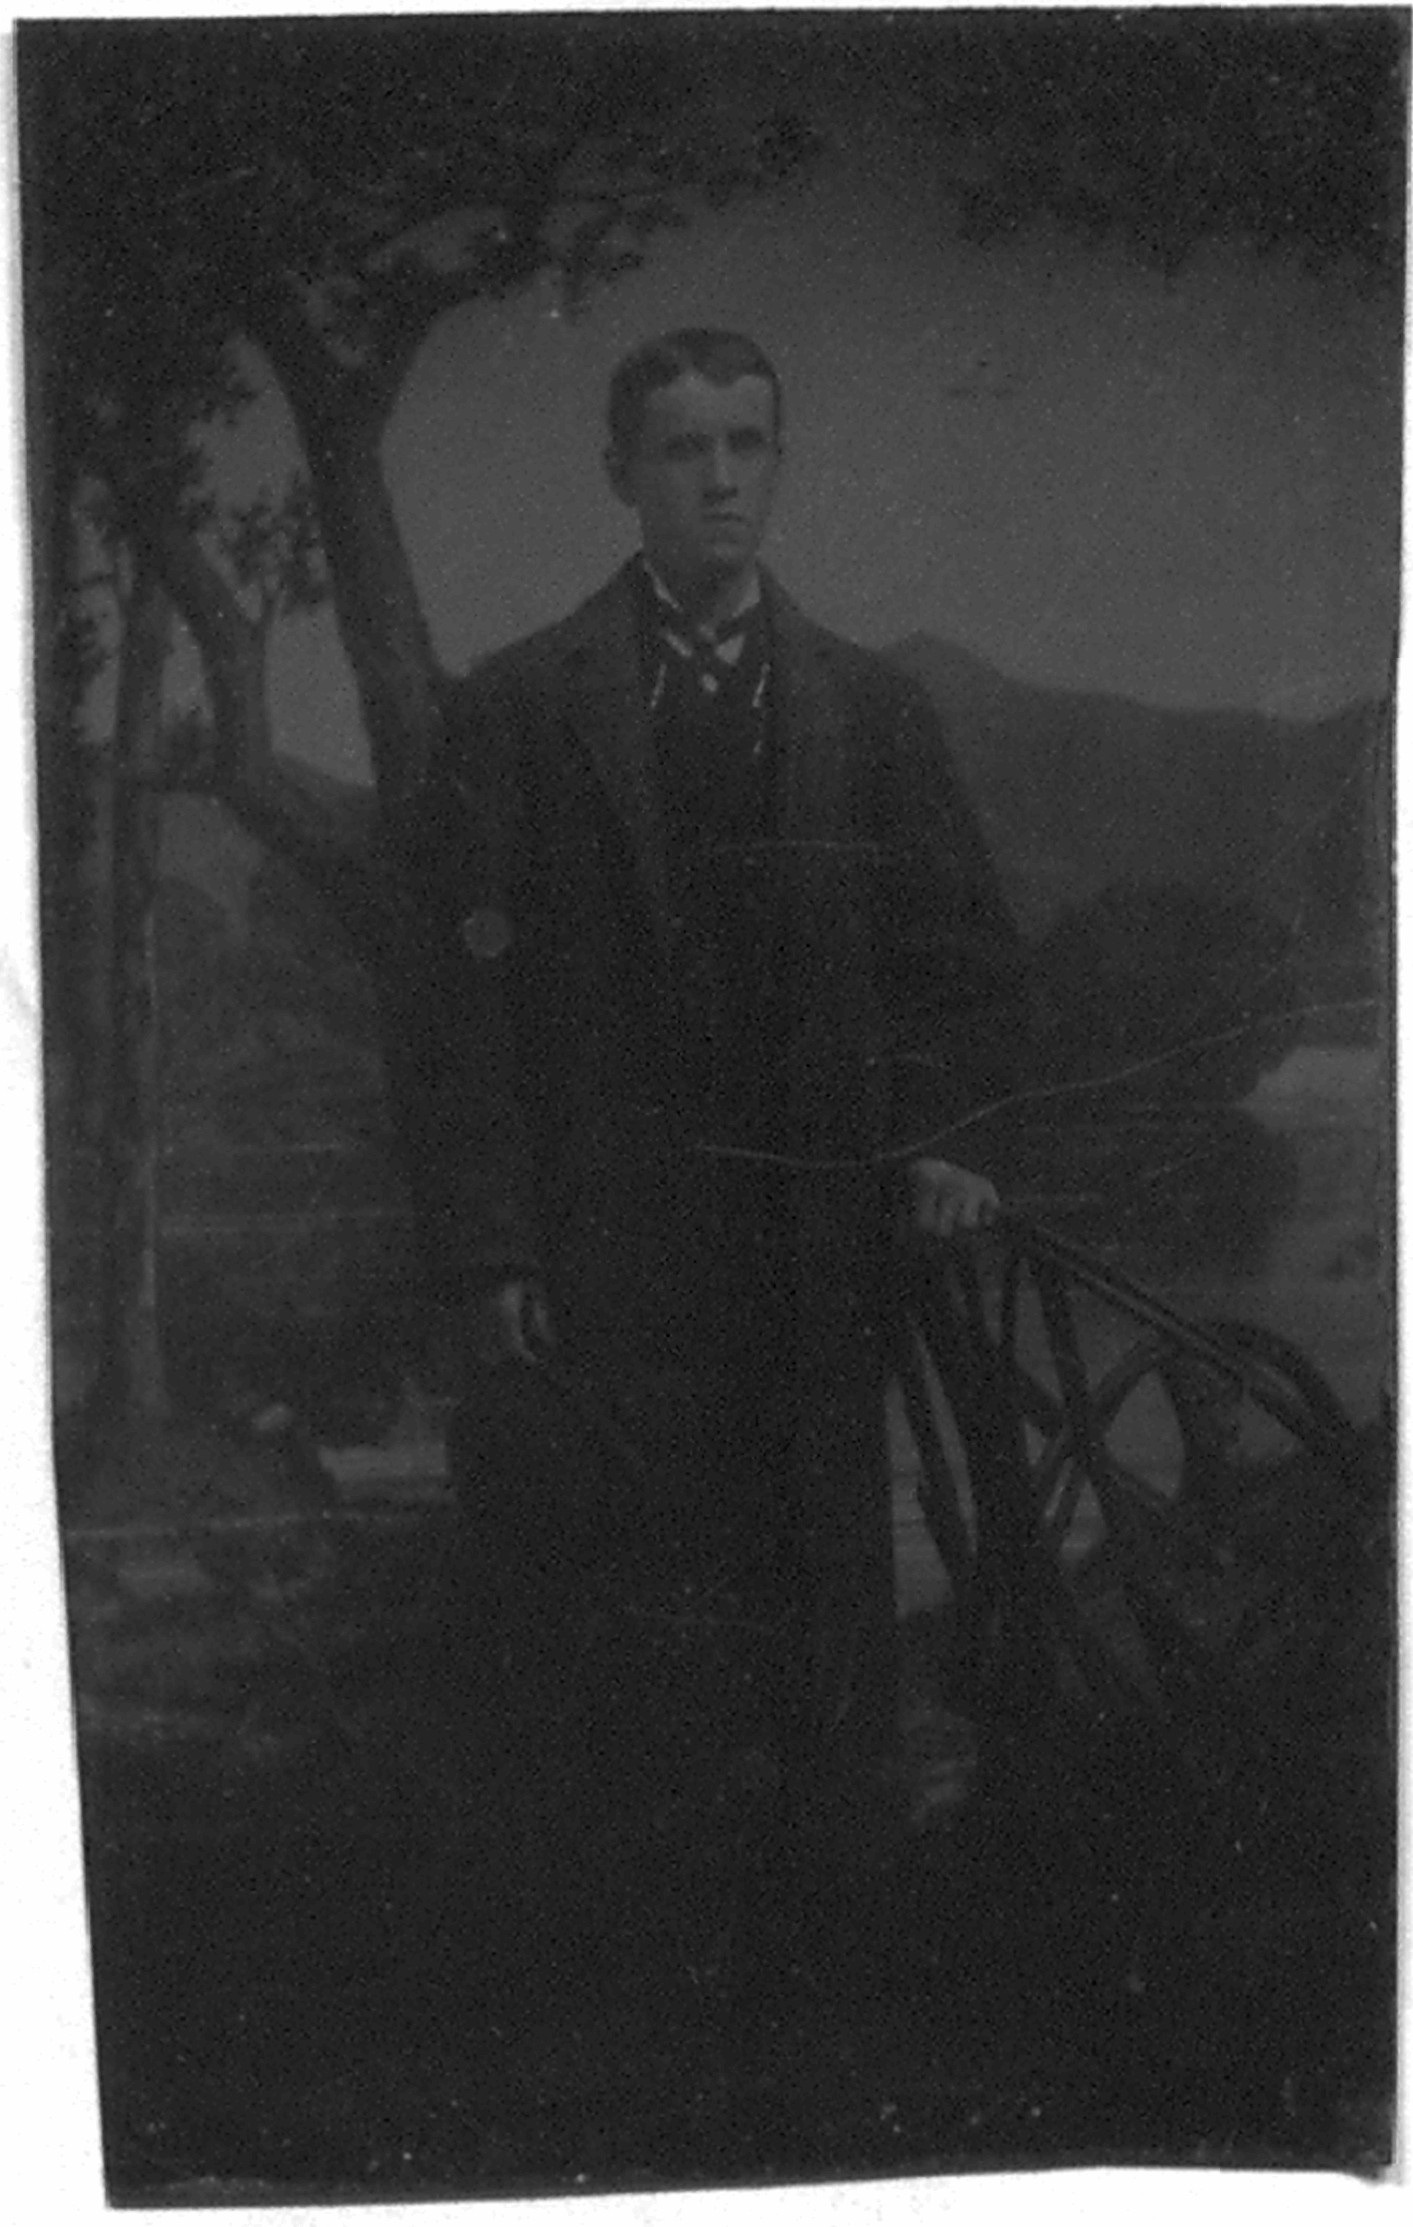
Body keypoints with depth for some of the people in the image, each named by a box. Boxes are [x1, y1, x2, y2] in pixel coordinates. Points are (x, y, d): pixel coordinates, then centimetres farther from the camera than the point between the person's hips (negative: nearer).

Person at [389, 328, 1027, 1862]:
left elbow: (966, 967, 16)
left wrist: (933, 1145, -1)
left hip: (820, 1261, 2)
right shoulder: (520, 708, 4)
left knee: (828, 1652, 4)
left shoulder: (872, 712, 12)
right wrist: (489, 1258, -6)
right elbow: (458, 1001, 0)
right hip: (599, 1271, -2)